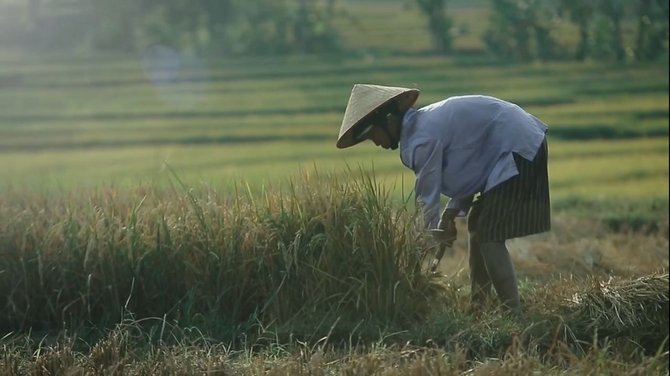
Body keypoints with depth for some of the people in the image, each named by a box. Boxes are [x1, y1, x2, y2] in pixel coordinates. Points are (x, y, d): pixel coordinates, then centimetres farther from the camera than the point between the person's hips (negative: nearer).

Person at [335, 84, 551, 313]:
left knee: (488, 237, -11)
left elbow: (428, 200, -16)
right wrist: (453, 210, 3)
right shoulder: (423, 121, 10)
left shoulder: (422, 139, -20)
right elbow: (467, 171, 14)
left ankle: (512, 312, -10)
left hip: (518, 151, -10)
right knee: (477, 225, 15)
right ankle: (478, 306, 20)